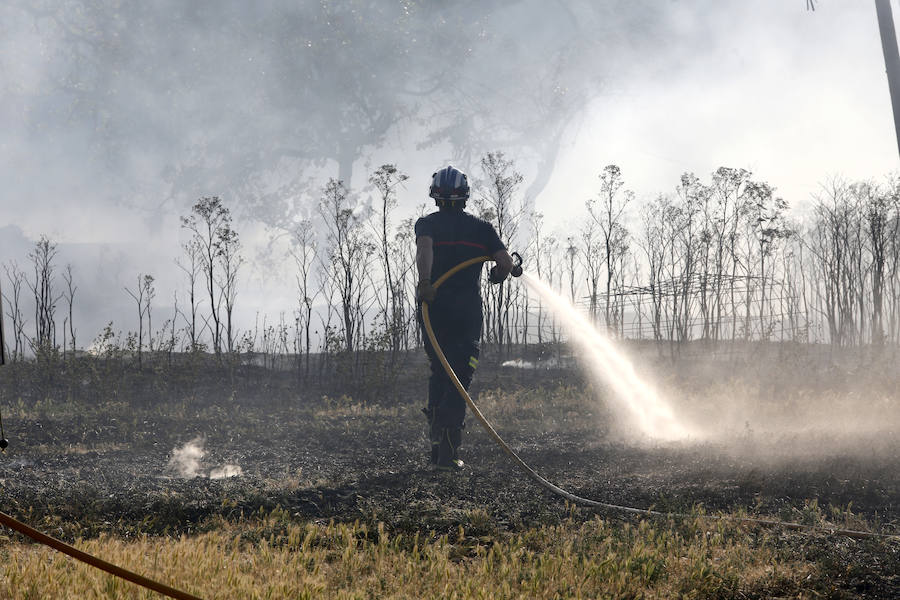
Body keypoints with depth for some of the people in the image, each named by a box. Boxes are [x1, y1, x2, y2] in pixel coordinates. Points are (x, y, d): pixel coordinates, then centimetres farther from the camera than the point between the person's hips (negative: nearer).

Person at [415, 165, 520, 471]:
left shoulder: (427, 224, 4)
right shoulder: (481, 227, 7)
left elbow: (424, 248, -19)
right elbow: (507, 263, -1)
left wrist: (425, 282, -32)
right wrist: (499, 273, 22)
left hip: (434, 309, 1)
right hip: (469, 313, -1)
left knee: (439, 374, 18)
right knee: (458, 380, 0)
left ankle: (436, 444, 11)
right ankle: (448, 452, -11)